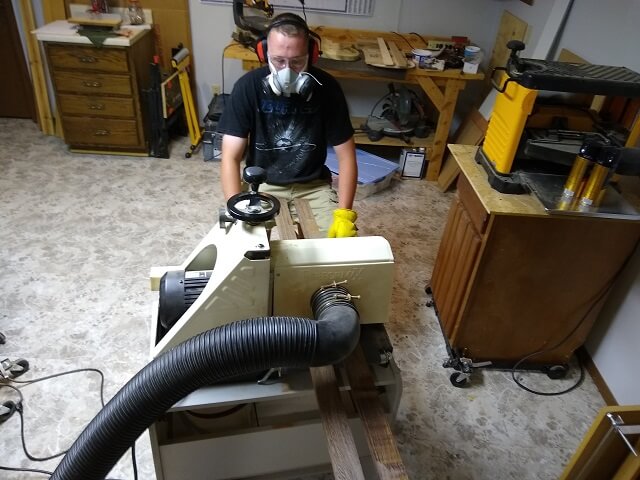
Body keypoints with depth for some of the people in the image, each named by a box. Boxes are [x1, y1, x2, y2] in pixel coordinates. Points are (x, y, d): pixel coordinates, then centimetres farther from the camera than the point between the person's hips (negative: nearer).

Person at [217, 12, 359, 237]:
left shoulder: (327, 87, -13)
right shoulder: (248, 86, -15)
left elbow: (346, 156, -10)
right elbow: (230, 158, -16)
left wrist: (344, 213, -23)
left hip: (313, 186, 1)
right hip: (263, 185, 0)